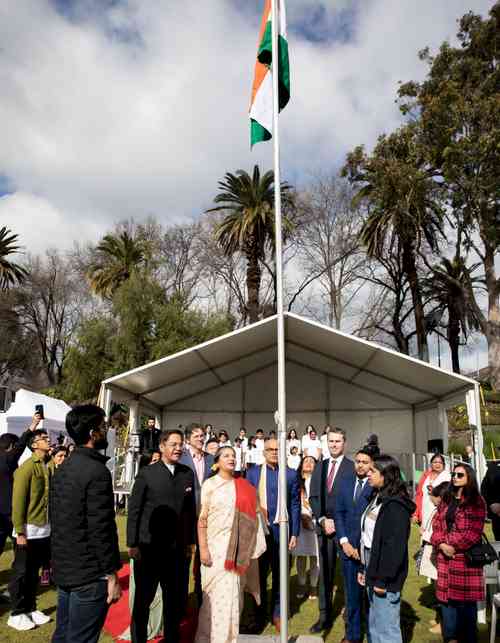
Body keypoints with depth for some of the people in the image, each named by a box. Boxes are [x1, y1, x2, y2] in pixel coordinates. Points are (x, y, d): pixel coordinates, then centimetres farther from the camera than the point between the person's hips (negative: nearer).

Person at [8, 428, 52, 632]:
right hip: (29, 531, -6)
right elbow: (18, 501, -15)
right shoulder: (27, 467, -14)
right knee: (21, 573, 7)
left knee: (34, 572, 16)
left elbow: (50, 496, 9)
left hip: (45, 530, 6)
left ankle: (30, 609, 28)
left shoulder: (48, 467, 5)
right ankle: (16, 614, 19)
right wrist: (20, 531, -16)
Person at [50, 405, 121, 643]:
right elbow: (101, 530, -22)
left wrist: (62, 562, 20)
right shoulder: (96, 471, -20)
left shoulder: (62, 469, 8)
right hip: (89, 575, -9)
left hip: (63, 570, 9)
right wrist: (111, 575, -14)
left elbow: (57, 520, 14)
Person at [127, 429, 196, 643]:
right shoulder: (146, 474, -8)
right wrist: (132, 544, -8)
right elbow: (133, 511, -6)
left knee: (174, 600, 15)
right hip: (148, 547, -3)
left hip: (177, 549, 3)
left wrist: (191, 541, 7)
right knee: (143, 599, 13)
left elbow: (191, 510, 7)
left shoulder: (187, 474, 3)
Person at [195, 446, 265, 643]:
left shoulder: (244, 486, 5)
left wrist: (250, 548, 3)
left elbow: (251, 516, 8)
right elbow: (202, 519, -5)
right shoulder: (210, 484, -3)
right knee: (217, 594, 3)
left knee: (234, 593, 10)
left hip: (238, 547, 3)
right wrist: (203, 548, -12)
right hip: (216, 545, -3)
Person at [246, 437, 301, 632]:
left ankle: (277, 613, 28)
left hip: (281, 531, 0)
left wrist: (294, 533, -3)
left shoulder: (291, 474, 0)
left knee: (279, 575, 12)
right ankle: (260, 613, 29)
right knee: (259, 574, 13)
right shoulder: (253, 473, 1)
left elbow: (295, 505, 1)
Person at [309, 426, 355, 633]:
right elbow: (313, 497, 9)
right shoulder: (319, 467, 10)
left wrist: (338, 522, -10)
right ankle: (325, 616, 19)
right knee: (325, 572, 10)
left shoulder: (352, 467, -5)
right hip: (324, 526, 4)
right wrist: (323, 519, -4)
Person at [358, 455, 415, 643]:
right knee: (373, 627, 18)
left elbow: (395, 546, -21)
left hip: (385, 577, -9)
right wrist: (363, 568, 15)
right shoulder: (377, 499, 11)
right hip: (372, 571, 9)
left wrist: (383, 579, -20)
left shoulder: (395, 506, -18)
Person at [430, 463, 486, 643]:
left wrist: (454, 547, -12)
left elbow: (474, 532, -11)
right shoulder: (446, 500, 14)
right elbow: (437, 525, 10)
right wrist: (442, 545, -6)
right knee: (446, 596, 10)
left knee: (466, 600, 2)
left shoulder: (476, 502, -4)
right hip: (445, 557, 5)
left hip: (466, 558, -5)